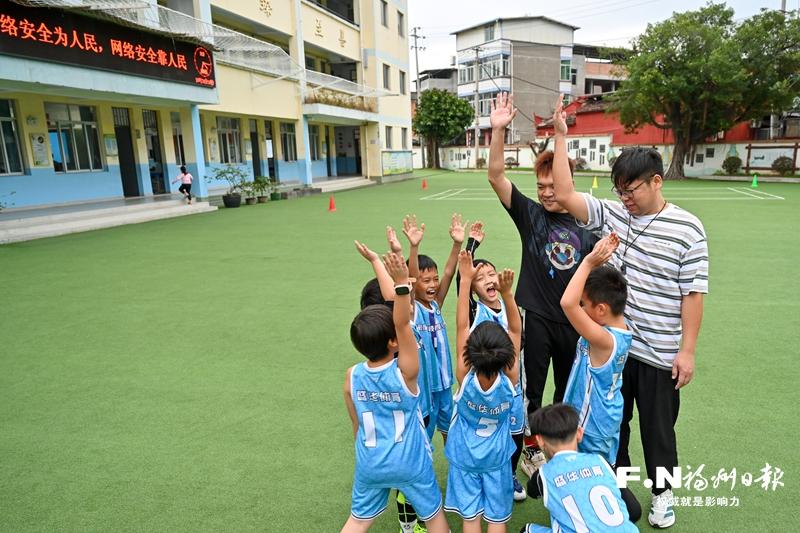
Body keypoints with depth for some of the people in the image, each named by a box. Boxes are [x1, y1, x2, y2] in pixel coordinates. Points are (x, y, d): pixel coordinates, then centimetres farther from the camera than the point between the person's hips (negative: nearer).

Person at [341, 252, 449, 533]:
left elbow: (357, 425, 1)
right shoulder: (404, 372, -26)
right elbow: (403, 324, -36)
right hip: (410, 463, -3)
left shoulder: (351, 377, -13)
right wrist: (401, 281, -50)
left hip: (369, 464, 4)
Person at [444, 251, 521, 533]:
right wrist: (507, 292, -30)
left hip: (464, 456, 0)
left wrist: (466, 279, -27)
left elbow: (461, 326, -27)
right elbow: (516, 330, -19)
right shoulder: (509, 379, -25)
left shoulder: (465, 376, -27)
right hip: (496, 458, 1)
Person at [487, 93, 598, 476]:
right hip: (535, 317, -2)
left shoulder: (585, 226, 2)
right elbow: (496, 175, -14)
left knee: (569, 391, 18)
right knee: (530, 391, 8)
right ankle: (531, 449, 30)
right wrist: (498, 129, -23)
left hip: (573, 321, 3)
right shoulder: (530, 214, -3)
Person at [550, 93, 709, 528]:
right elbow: (565, 195, -10)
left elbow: (693, 292, -9)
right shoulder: (611, 215, 0)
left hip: (658, 353, -3)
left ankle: (663, 492, 40)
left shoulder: (686, 228, -9)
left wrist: (687, 350, -10)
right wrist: (560, 135, -10)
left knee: (658, 426, 15)